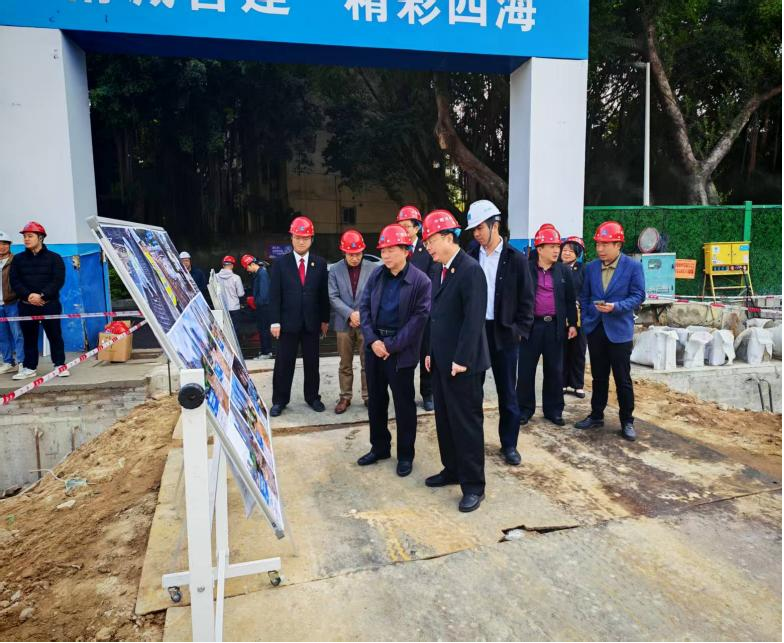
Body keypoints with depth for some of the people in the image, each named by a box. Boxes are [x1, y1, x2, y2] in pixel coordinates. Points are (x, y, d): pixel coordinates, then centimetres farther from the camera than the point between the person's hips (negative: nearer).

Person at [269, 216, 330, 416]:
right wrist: (275, 321, -9)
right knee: (284, 363, 5)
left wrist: (325, 319, 5)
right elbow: (274, 294, -4)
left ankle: (312, 397, 25)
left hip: (312, 322, 2)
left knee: (312, 362, 11)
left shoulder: (320, 264, 4)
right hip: (288, 322, -2)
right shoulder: (280, 263, -1)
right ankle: (280, 400, 16)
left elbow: (324, 294, 6)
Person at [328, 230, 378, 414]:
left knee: (368, 363, 6)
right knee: (345, 364, 10)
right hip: (344, 324, 1)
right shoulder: (335, 270, 2)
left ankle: (368, 396, 18)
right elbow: (333, 297, -4)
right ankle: (345, 397, 20)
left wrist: (362, 314, -13)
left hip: (367, 323, -1)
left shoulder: (373, 269, -2)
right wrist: (350, 314, -15)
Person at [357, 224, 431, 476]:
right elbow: (364, 307, 6)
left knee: (404, 404, 6)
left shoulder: (420, 281, -10)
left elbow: (419, 317, -13)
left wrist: (391, 345, -15)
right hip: (374, 346, 5)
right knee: (375, 400, 15)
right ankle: (379, 447, 33)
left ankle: (406, 455, 23)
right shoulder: (376, 276, 6)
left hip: (401, 350, -5)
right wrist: (372, 340, -8)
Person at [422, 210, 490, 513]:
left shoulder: (470, 270, -16)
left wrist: (462, 359, -20)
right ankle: (452, 470, 33)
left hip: (462, 363, -8)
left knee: (467, 422, 1)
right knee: (445, 419, 17)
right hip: (441, 361, 9)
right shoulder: (440, 271, 12)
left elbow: (474, 318, -20)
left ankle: (473, 485, 14)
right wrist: (431, 352, 11)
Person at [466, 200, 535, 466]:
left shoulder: (516, 259, -2)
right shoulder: (470, 257, 3)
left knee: (507, 392, 8)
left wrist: (520, 331, -6)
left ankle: (509, 444, 21)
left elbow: (527, 299, 0)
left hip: (504, 333, -2)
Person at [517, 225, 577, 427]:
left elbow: (570, 300, 12)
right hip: (531, 325, -2)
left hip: (555, 326, 3)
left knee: (555, 370, 9)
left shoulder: (563, 271, 8)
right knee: (526, 369, 3)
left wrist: (572, 324, 8)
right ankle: (525, 409, 16)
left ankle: (553, 410, 21)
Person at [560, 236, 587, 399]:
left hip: (578, 317, 0)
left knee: (578, 352, 8)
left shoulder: (584, 270, 3)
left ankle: (577, 385, 18)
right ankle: (562, 383, 17)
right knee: (561, 352, 6)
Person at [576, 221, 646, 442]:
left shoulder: (633, 266, -6)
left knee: (623, 379, 2)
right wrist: (586, 321, 3)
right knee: (599, 376, 14)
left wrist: (616, 307, -22)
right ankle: (596, 415, 25)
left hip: (619, 330, -4)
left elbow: (638, 296, -8)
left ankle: (627, 421, 15)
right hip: (595, 329, 4)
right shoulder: (591, 267, 7)